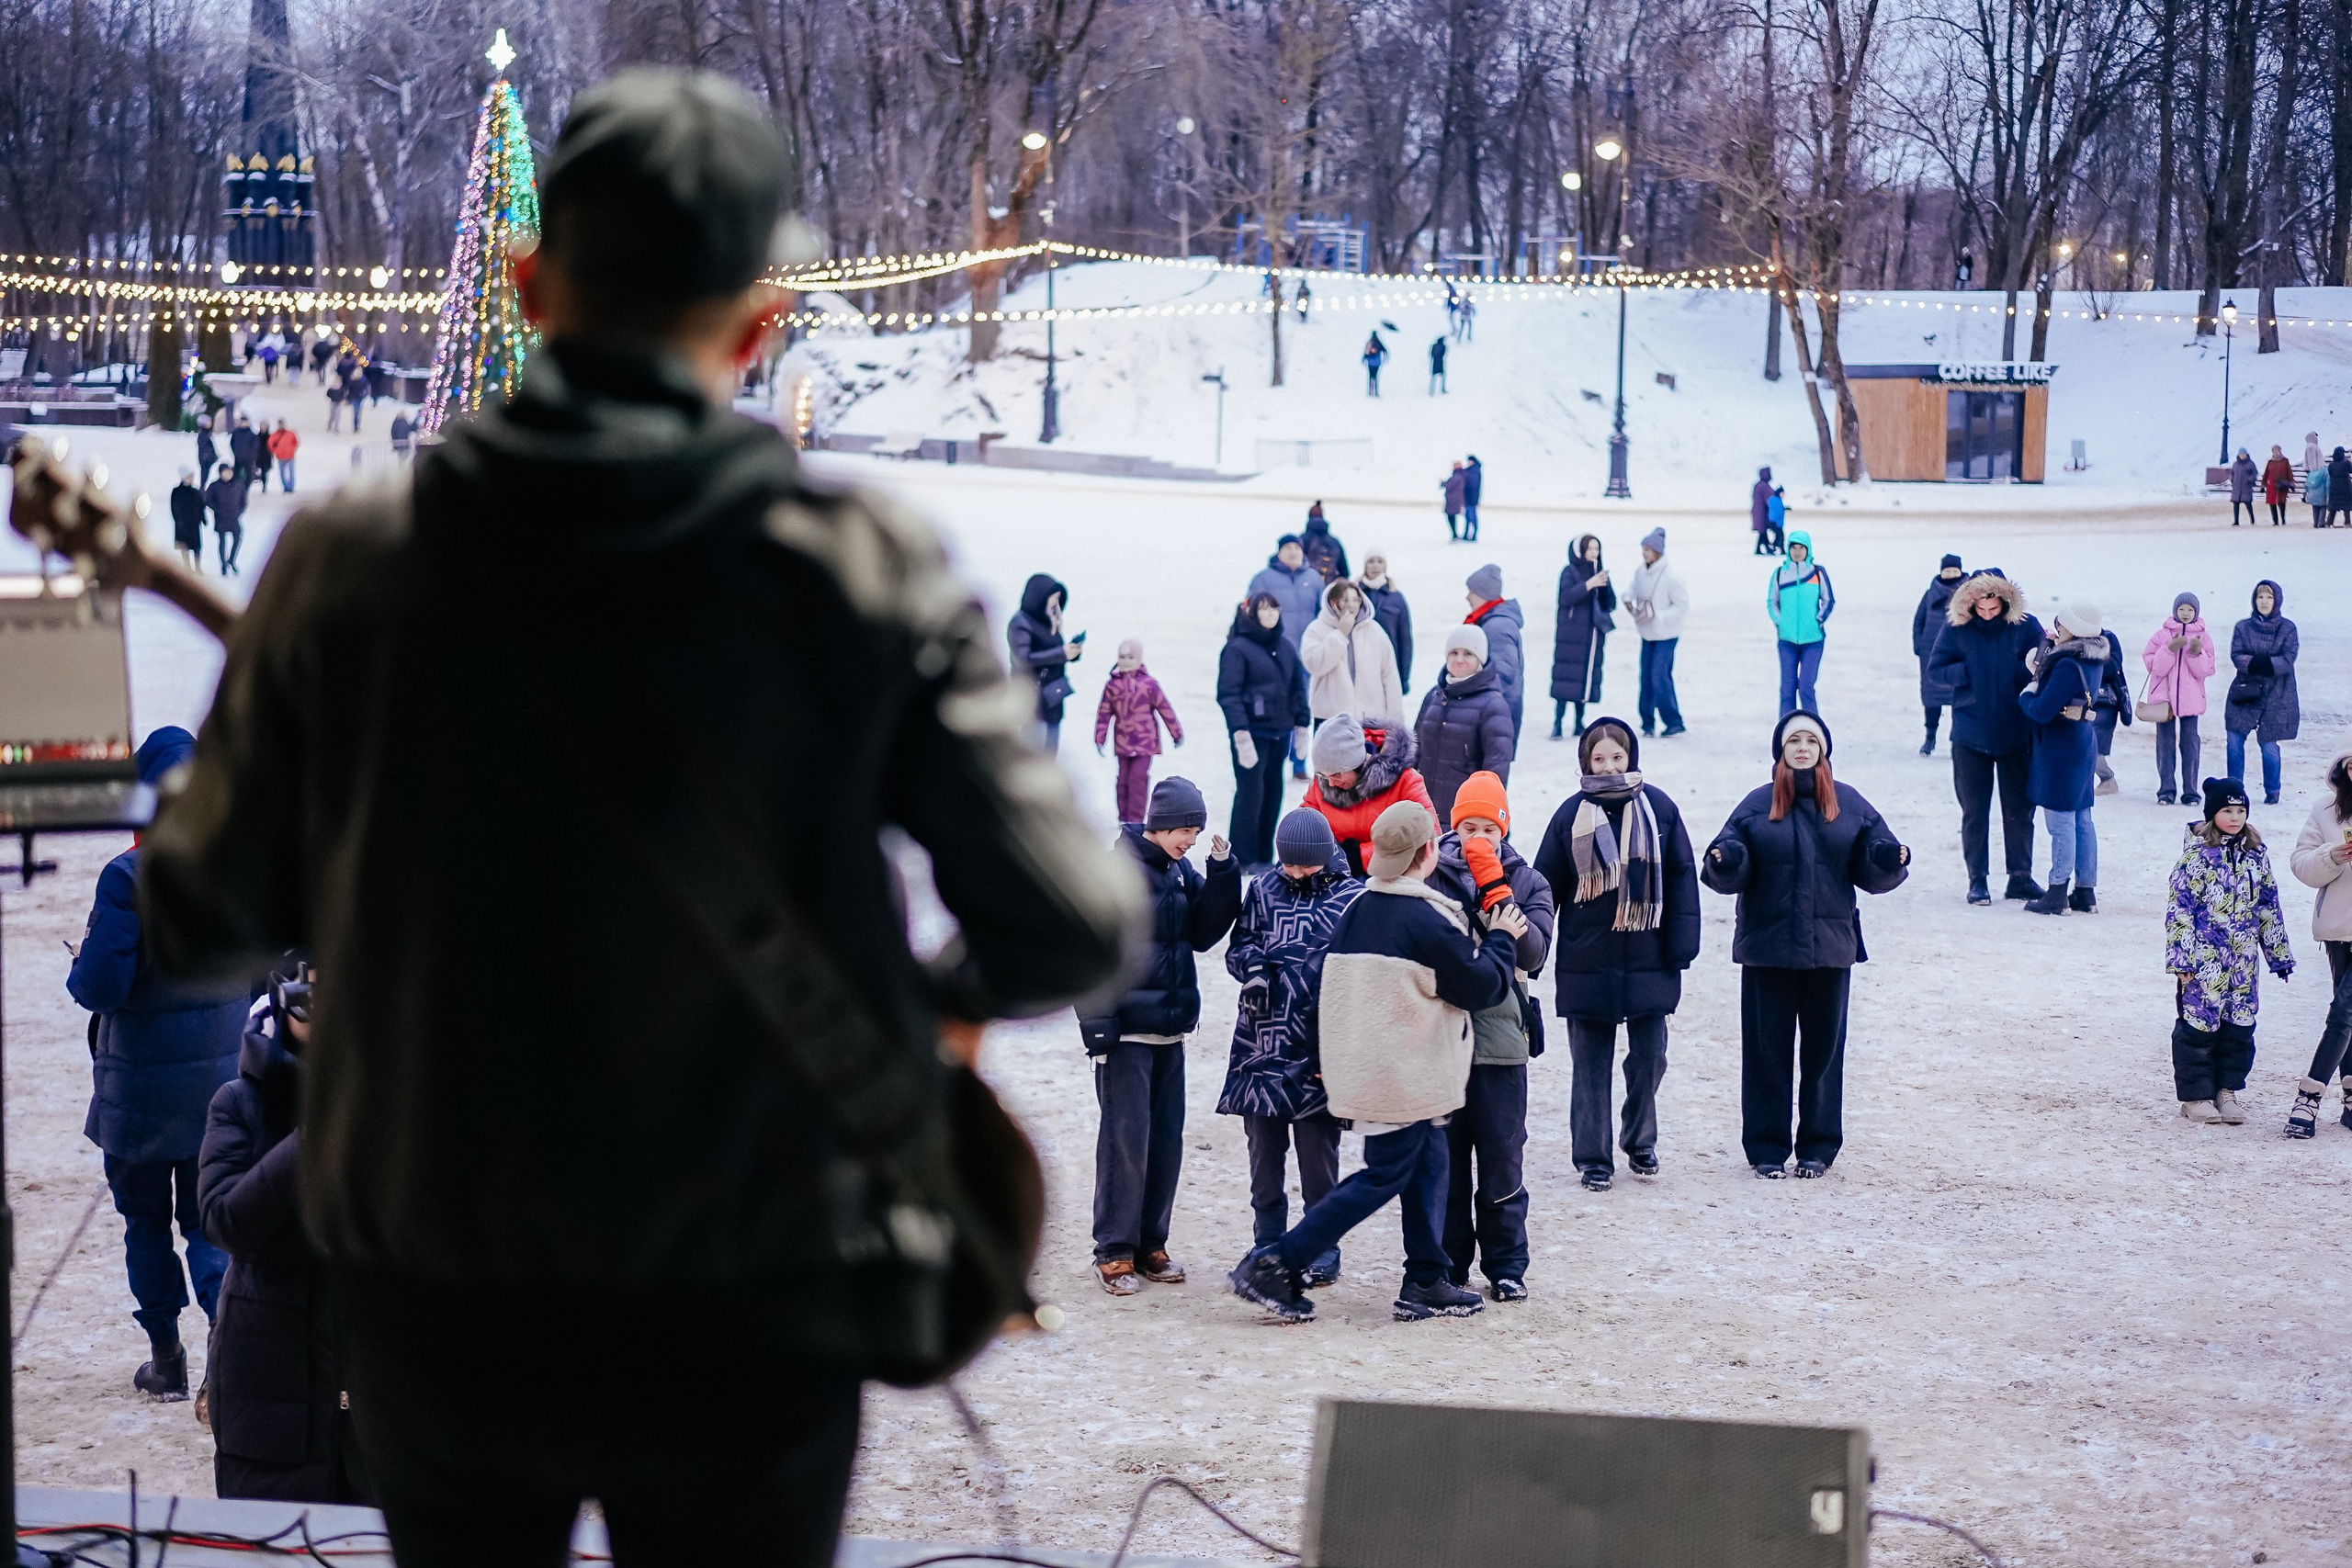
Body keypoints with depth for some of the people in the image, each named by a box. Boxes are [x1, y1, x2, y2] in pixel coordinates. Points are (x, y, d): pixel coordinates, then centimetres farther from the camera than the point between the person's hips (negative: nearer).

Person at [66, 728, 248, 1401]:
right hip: (221, 1085, 4)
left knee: (146, 1224, 13)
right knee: (211, 1224, 10)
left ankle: (166, 1362, 21)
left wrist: (79, 968, 2)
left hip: (142, 1090, -3)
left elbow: (100, 984, -20)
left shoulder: (129, 878, -18)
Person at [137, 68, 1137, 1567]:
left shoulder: (345, 564, -8)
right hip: (747, 1321, -1)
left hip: (435, 1313, 2)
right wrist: (944, 995, 7)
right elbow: (1076, 927, -15)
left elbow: (199, 916, 1)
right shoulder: (867, 575, -13)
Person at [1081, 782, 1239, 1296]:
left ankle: (1151, 1243, 17)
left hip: (1170, 1028, 7)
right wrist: (1098, 1021, -17)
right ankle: (1114, 1250, 0)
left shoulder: (1180, 870, 10)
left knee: (1167, 1137, 8)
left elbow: (1204, 933, 8)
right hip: (1126, 1027, -7)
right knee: (1126, 1136, -7)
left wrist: (1222, 869, -1)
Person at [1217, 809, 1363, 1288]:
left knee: (1318, 1153, 2)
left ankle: (1322, 1251, 13)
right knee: (1264, 1150, 9)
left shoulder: (1352, 898, -1)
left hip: (1318, 1047, -3)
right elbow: (1237, 948, 14)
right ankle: (1267, 1248, 20)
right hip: (1262, 1043, 3)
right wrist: (1252, 964, -11)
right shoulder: (1262, 892, 9)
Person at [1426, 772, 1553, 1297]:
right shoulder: (1431, 876, 2)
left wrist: (1495, 890, -17)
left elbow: (1534, 952, -11)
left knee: (1502, 1160, 2)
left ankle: (1507, 1264, 12)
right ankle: (1447, 1263, 17)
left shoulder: (1527, 881, 5)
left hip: (1501, 1039, 0)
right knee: (1443, 1159, 6)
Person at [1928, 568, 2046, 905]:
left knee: (2020, 809, 7)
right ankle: (1977, 881, 13)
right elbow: (1935, 670, -3)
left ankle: (2020, 877, 17)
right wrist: (1970, 672, -19)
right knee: (1974, 811, 5)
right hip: (1971, 735, 0)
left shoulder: (2025, 626, -4)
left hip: (2016, 734, 0)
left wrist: (2017, 669, -22)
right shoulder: (1956, 627, -4)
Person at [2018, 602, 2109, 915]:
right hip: (2084, 745, 9)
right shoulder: (2095, 661, 7)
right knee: (2081, 819, 12)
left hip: (2060, 748, -9)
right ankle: (2086, 893, 16)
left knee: (2060, 820, -4)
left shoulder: (2067, 665, -21)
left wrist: (2027, 693, -3)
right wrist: (2041, 676, 5)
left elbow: (2042, 711, -22)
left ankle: (2057, 894, -1)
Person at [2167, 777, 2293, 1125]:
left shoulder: (2255, 852, 8)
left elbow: (2268, 907, 16)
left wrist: (2280, 954, 17)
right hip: (2204, 960, -5)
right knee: (2199, 1024, 0)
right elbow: (2179, 906, -9)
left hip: (2243, 962, 5)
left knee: (2240, 1025, 7)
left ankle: (2227, 1090, 20)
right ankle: (2195, 1094, 11)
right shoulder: (2198, 852, -8)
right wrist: (2181, 958, -12)